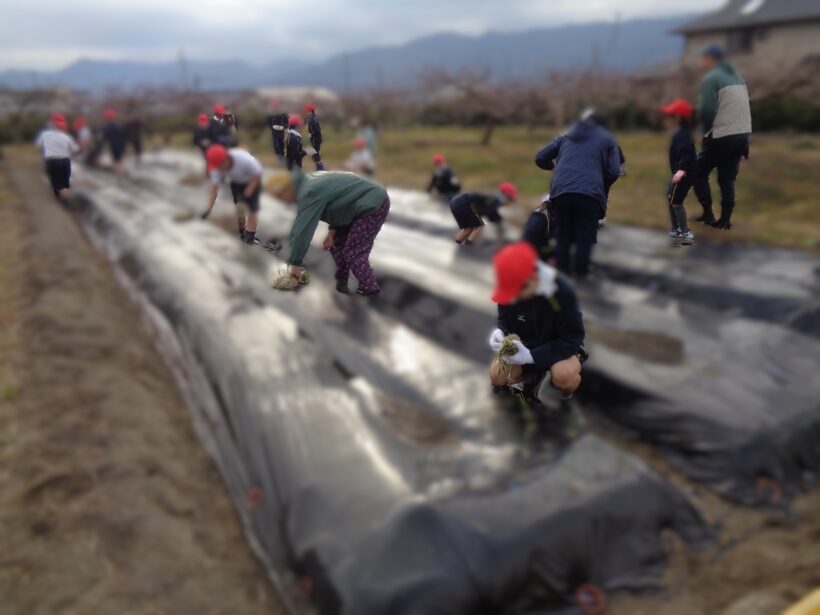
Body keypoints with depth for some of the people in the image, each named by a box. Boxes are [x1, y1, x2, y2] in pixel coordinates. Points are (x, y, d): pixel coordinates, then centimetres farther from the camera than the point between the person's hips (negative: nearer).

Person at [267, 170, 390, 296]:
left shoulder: (309, 193, -23)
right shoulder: (309, 183, 7)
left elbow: (302, 231, -22)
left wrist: (294, 264, -15)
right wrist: (332, 231, 4)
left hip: (373, 205, -10)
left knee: (354, 253, -8)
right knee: (337, 242, 15)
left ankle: (370, 292, 0)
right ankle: (341, 283, 24)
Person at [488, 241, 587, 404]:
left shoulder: (562, 293, -31)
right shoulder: (511, 290, -19)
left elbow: (572, 339, -25)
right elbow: (504, 320, -1)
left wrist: (532, 356, -35)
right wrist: (500, 333, -27)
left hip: (561, 346, -4)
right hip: (526, 344, 4)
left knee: (564, 375, -36)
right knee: (497, 376, -15)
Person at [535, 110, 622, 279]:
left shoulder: (566, 136, 28)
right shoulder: (607, 140, 21)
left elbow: (540, 159, 25)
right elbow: (614, 172, 10)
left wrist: (555, 167, 45)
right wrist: (602, 187, 29)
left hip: (561, 191, 3)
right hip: (590, 193, -3)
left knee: (563, 234, 16)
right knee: (585, 236, 9)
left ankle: (562, 270, 18)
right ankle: (580, 272, 9)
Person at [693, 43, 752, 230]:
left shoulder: (711, 78, -9)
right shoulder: (737, 76, 17)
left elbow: (707, 110, -16)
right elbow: (740, 106, 18)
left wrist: (706, 131, 0)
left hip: (722, 136, -7)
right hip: (743, 133, 7)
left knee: (699, 173, 8)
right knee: (728, 178, 11)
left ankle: (708, 213, 6)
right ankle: (725, 219, 8)